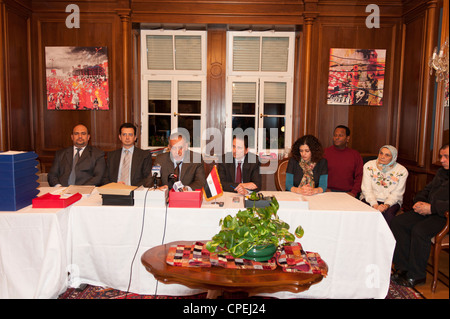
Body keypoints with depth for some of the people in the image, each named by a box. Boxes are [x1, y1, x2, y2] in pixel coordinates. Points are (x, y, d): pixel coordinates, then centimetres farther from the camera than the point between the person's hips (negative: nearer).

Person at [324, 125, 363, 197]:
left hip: (348, 193, 2)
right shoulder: (325, 152, 7)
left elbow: (359, 176, 10)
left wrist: (354, 192, -5)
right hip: (329, 191, -1)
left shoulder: (355, 154, 13)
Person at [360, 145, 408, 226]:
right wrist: (374, 205, -21)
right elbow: (366, 189, -5)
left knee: (388, 215, -32)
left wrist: (386, 205, -22)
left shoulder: (402, 171, 0)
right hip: (370, 199, 0)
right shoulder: (369, 166, 0)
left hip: (391, 201, 0)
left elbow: (396, 194, -3)